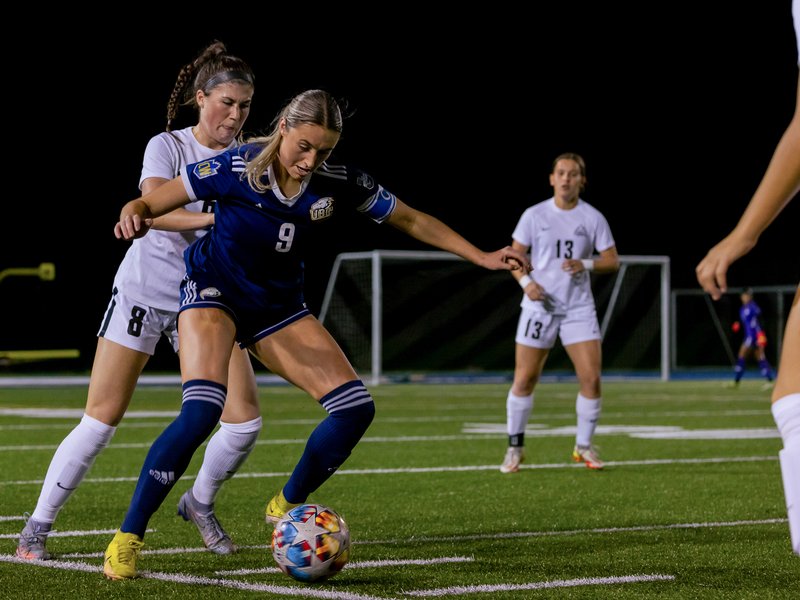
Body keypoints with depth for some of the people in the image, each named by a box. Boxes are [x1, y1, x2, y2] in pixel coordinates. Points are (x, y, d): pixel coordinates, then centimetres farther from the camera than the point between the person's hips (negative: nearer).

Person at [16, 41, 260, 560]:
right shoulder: (167, 146, -7)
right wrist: (215, 217, -39)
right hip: (145, 289, -3)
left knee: (245, 418, -9)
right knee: (102, 419, -7)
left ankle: (200, 504, 19)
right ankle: (38, 527, 6)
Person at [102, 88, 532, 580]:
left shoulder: (339, 183, -14)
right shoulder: (235, 169, -23)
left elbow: (413, 221, -1)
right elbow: (150, 203, -17)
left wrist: (484, 258, -3)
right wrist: (133, 217, -41)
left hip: (279, 306, 5)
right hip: (214, 293, -5)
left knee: (355, 408, -8)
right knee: (201, 411, -29)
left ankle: (286, 508, 15)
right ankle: (129, 537, -18)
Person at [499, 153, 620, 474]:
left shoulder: (593, 218, 2)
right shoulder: (534, 215, 0)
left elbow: (613, 261, 3)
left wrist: (586, 264, -16)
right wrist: (526, 282, -14)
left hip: (579, 309, 1)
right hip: (539, 306, -1)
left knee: (591, 378, -8)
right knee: (524, 380, -2)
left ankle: (584, 447, 10)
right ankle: (515, 448, 12)